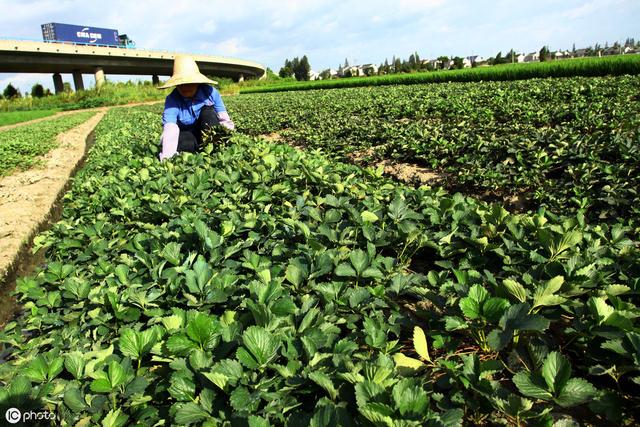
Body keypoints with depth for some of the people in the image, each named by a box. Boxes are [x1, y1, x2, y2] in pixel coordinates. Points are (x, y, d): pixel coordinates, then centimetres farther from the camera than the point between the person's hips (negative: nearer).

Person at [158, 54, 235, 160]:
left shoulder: (210, 92, -16)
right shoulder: (172, 100, -21)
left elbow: (224, 118, -13)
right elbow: (169, 127, -37)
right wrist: (167, 155, -53)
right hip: (188, 135, -1)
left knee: (207, 110, -27)